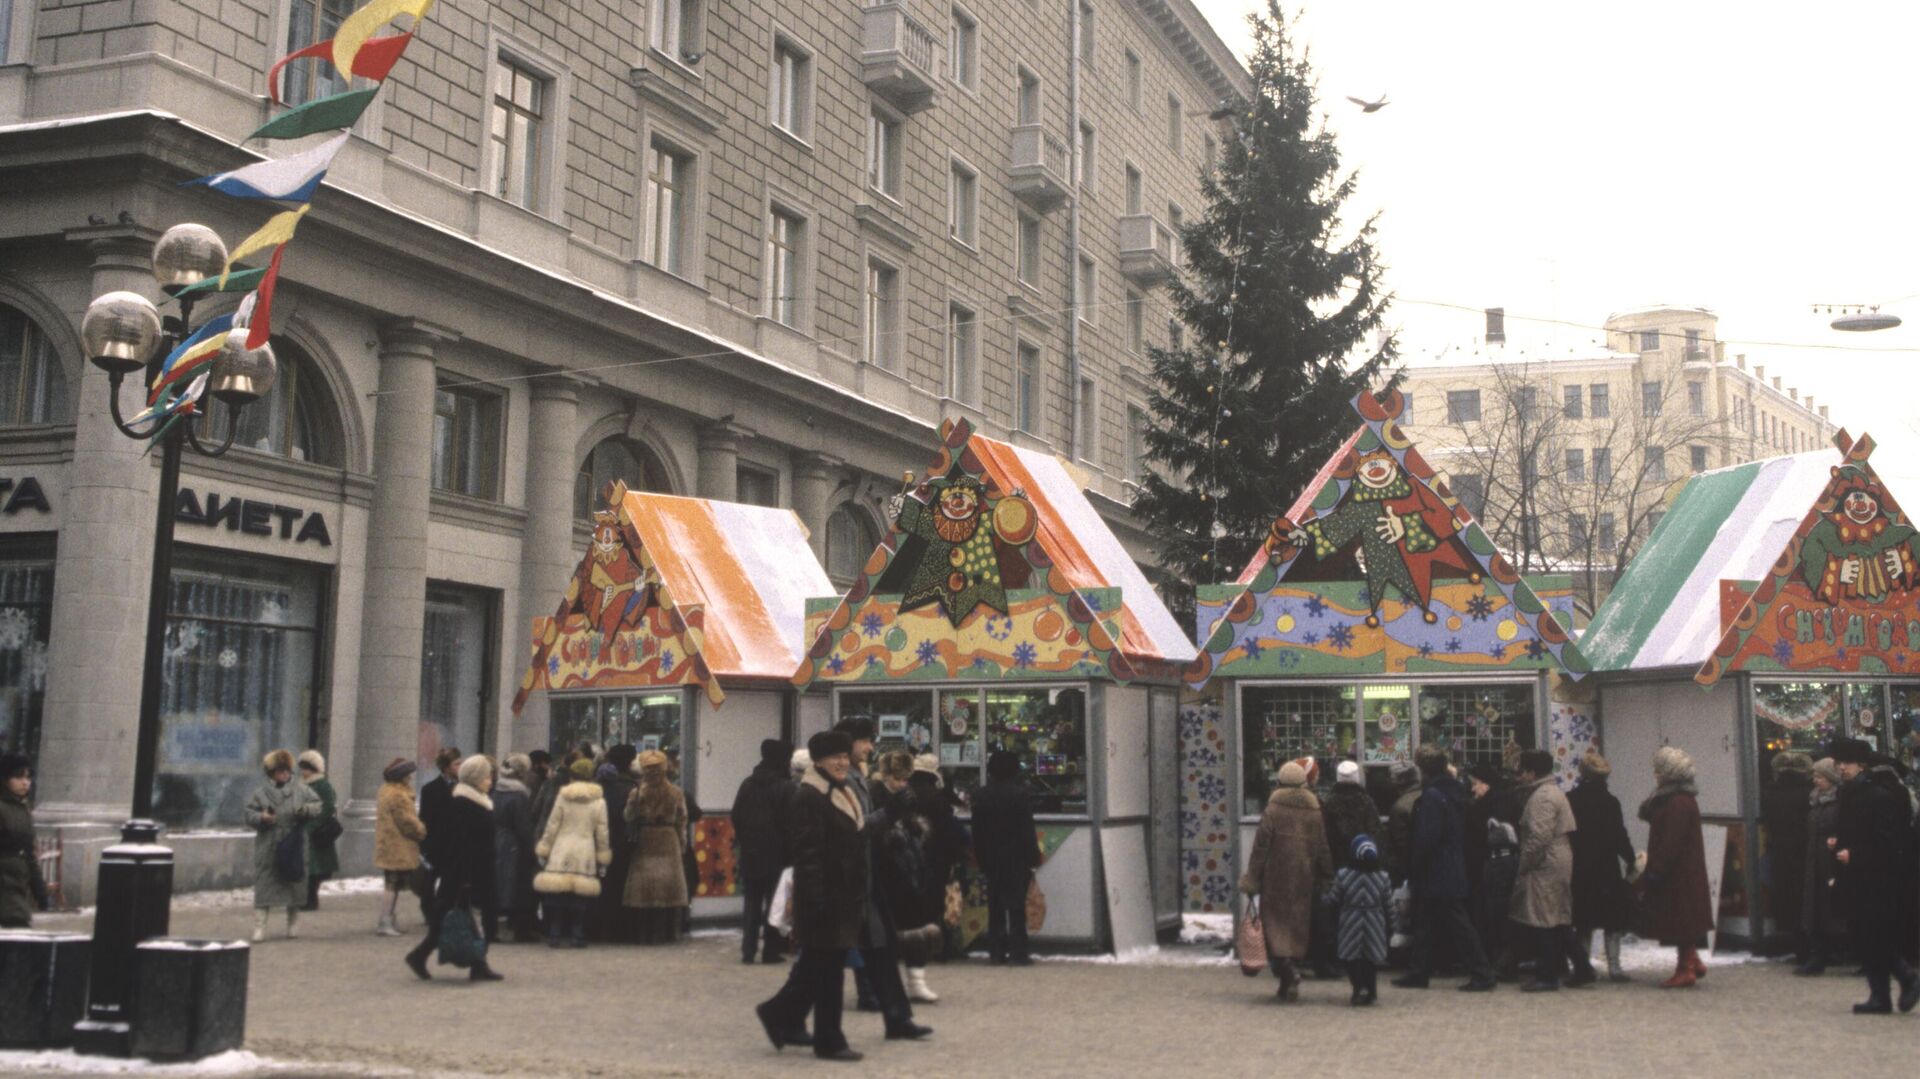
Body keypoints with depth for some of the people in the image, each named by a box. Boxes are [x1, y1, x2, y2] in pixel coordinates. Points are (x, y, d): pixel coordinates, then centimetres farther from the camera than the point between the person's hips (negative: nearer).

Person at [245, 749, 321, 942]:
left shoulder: (301, 790, 5)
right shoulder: (261, 793, 5)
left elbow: (317, 805, 6)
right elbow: (249, 814, 4)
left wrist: (306, 809, -15)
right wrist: (262, 817, -16)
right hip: (268, 848, -1)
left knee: (295, 884, 8)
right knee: (264, 886, -5)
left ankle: (293, 924, 23)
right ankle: (259, 926, -2)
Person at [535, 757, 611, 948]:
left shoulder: (562, 796, -2)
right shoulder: (599, 800, 1)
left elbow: (552, 826, 1)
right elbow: (602, 832, 4)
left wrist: (543, 850, 10)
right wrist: (603, 858, 13)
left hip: (561, 852, -1)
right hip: (585, 854, 1)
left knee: (557, 893, 2)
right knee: (580, 896, 5)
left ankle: (554, 934, 3)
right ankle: (577, 934, 4)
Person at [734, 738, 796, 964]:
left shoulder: (747, 784, 4)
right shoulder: (786, 788, -12)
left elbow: (736, 818, 7)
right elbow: (790, 822, -12)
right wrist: (790, 850, -2)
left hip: (750, 852, 4)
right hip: (776, 853, -4)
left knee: (751, 903, 10)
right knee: (774, 903, 4)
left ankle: (748, 949, 7)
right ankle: (771, 950, 3)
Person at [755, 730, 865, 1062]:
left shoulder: (844, 793, 17)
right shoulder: (810, 796, -14)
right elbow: (807, 850, -19)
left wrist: (860, 895, 21)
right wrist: (816, 898, -24)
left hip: (846, 894, 9)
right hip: (824, 894, -9)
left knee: (818, 964, 15)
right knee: (827, 968, -3)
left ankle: (781, 1015, 28)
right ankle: (829, 1041, 4)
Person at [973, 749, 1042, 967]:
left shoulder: (980, 796, 1)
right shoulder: (1021, 794, -11)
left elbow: (977, 831, 4)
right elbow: (1027, 829, -11)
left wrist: (981, 858, 10)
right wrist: (1033, 857, -4)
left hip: (992, 859, 3)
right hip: (1017, 859, -3)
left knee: (995, 907, 8)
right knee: (1016, 906, 0)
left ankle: (996, 952, 9)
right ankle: (1018, 953, -2)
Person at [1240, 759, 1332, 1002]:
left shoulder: (1273, 811, -7)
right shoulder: (1315, 813, 5)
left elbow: (1260, 847, -8)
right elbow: (1324, 850, 8)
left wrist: (1252, 880, -4)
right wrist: (1326, 880, 15)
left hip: (1276, 879, -4)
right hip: (1305, 881, 4)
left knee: (1276, 926, 0)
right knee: (1298, 927, 12)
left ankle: (1288, 972, -20)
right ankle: (1288, 981, 17)